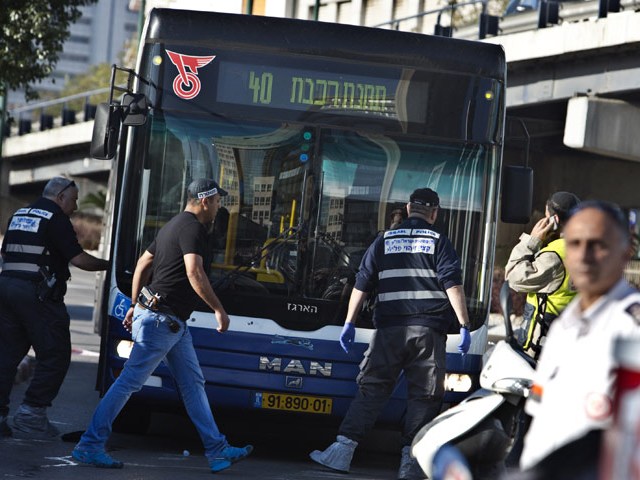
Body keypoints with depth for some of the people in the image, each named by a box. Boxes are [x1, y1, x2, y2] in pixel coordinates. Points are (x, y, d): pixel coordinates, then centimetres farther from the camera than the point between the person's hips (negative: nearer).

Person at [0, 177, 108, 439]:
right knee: (54, 356, -1)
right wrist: (109, 265, 2)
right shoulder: (56, 219, -5)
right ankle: (31, 413, -6)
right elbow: (79, 259, -10)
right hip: (38, 294, -8)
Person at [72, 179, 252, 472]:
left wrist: (135, 305, 24)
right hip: (162, 319, -11)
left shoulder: (174, 225, 18)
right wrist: (219, 310, -21)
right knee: (130, 381, -7)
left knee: (193, 384, 11)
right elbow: (194, 274, -26)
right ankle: (89, 446, -3)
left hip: (173, 324, 11)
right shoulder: (192, 228, -14)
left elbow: (142, 265, 20)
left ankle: (217, 451, 14)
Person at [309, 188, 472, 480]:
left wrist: (349, 323, 15)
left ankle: (342, 450, -5)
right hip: (429, 330, -2)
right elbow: (453, 286, -4)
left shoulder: (385, 241, 13)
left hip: (390, 329, 2)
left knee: (371, 389, 3)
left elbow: (362, 285, 11)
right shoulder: (439, 242, 5)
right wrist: (464, 326, -3)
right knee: (423, 395, 3)